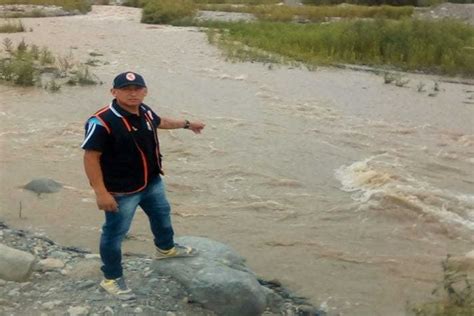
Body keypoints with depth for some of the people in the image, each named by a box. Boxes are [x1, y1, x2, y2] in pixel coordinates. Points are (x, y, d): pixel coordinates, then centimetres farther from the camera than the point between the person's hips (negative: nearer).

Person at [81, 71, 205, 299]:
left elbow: (160, 122, 21)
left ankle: (166, 248, 58)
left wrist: (187, 124, 35)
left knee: (162, 214, 29)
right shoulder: (102, 121, -28)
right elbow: (91, 157, -25)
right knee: (115, 233, 8)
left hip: (152, 182, 8)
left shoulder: (144, 111, -3)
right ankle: (112, 278, 28)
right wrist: (101, 193, -27)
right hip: (121, 190, -8)